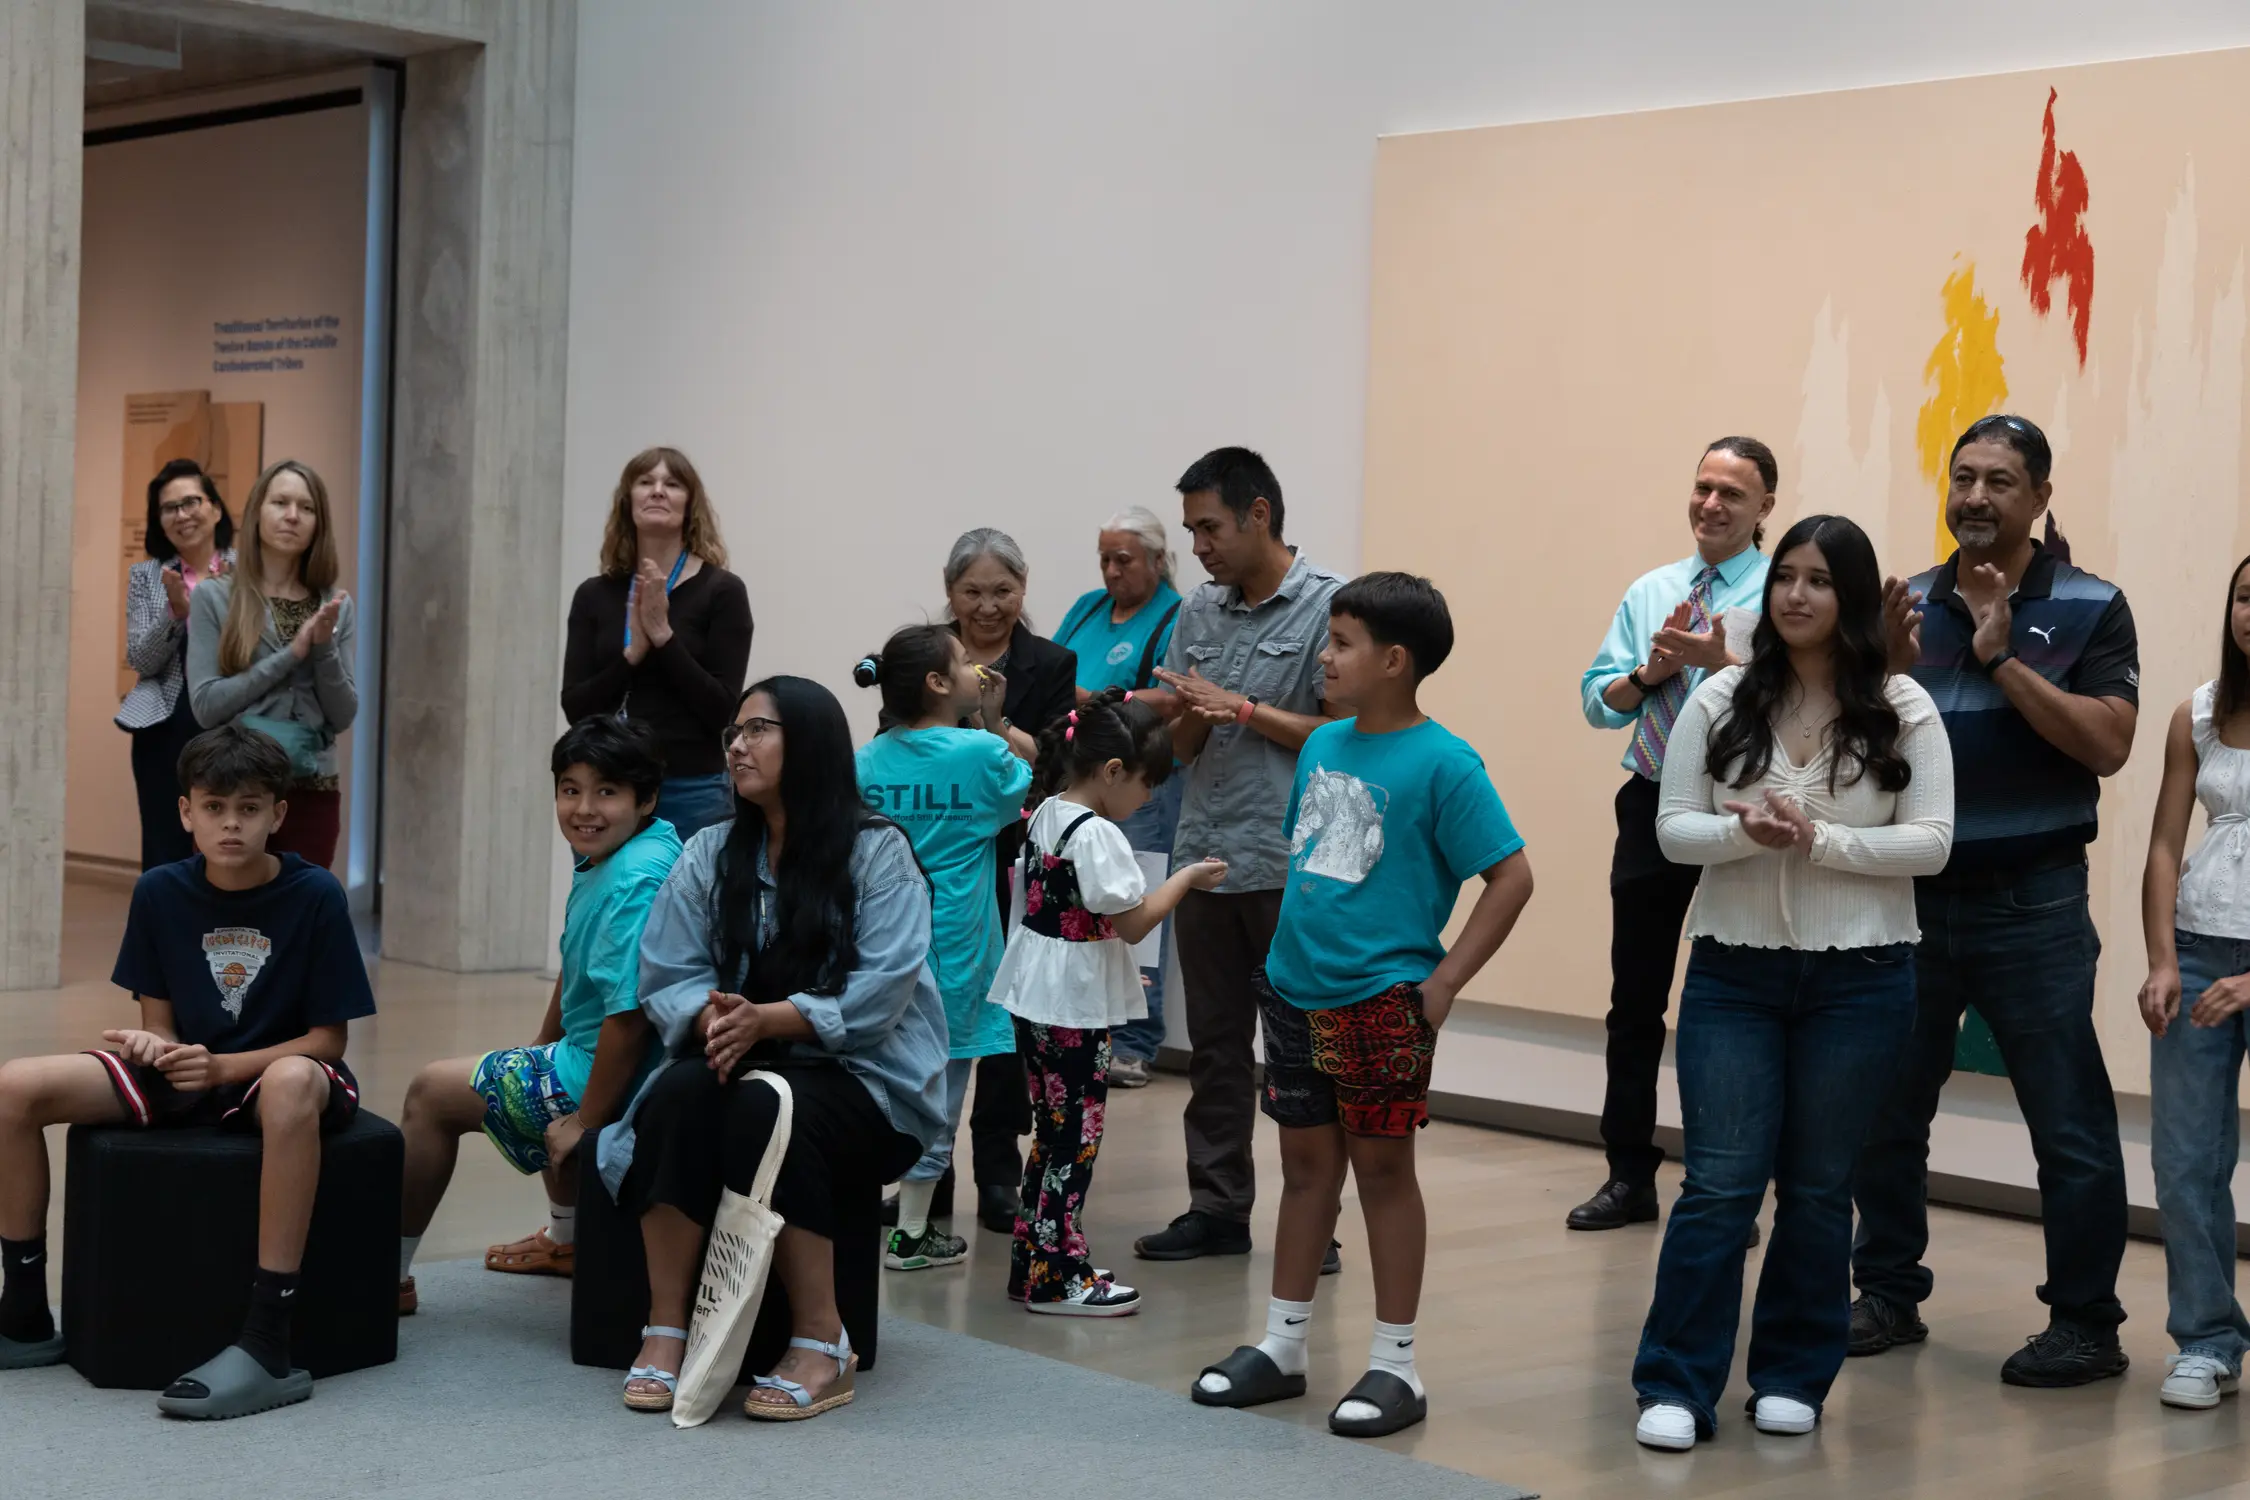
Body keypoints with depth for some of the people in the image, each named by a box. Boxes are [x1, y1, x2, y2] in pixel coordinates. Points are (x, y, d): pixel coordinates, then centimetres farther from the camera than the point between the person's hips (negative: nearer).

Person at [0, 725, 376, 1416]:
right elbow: (160, 1022, 6)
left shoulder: (314, 895, -12)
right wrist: (152, 1047, -19)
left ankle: (268, 1345, -42)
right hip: (184, 1075, 5)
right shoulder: (160, 892, -1)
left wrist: (221, 1067, -22)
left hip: (276, 1071, -5)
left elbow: (328, 1038, -9)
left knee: (293, 1084, -43)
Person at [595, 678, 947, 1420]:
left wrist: (766, 1019, -26)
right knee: (679, 1091, -30)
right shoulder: (709, 853, 10)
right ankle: (665, 1330, -26)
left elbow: (877, 997, -15)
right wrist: (713, 1020, -21)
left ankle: (821, 1342, -26)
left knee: (765, 1109, -35)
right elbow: (668, 979, 1)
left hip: (864, 1078, -4)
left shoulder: (877, 852, -5)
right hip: (742, 1057, 4)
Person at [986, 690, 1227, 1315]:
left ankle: (1035, 1261, 23)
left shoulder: (1043, 815, 9)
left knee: (1052, 1132, 17)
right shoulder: (1096, 835, -19)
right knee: (1076, 1135, -1)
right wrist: (1187, 878, -6)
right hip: (1076, 1006, -9)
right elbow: (1133, 922, -20)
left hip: (1035, 996, 9)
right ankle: (1057, 1275, 4)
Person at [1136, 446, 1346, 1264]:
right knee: (1214, 1044, 11)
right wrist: (1189, 720, -6)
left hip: (1291, 864, -6)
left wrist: (1241, 709, -12)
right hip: (1206, 854, 6)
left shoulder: (1330, 606, -5)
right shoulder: (1199, 612, 13)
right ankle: (1217, 1206, 19)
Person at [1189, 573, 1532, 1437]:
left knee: (1382, 1169, 3)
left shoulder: (1441, 764, -14)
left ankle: (1396, 1366, 14)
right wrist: (1292, 945, 12)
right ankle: (1282, 1348, 25)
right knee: (1306, 1164, 15)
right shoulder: (1323, 745, 7)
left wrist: (1442, 983, -15)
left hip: (1381, 1003, -6)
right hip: (1294, 992, 6)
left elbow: (1511, 876, -14)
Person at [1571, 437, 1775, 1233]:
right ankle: (1629, 1176, 20)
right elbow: (1597, 702, 6)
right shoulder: (1650, 592, 9)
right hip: (1652, 804, 5)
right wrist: (1652, 669, -11)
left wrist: (1720, 661, -28)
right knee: (1635, 999, 10)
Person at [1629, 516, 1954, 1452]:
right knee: (1718, 1184, -2)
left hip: (1858, 979, 0)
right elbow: (1673, 829, 1)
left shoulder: (1902, 710, -2)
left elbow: (1930, 843, -7)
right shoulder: (1721, 700, 2)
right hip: (1733, 971, 0)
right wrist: (1746, 832, -19)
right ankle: (1676, 1388, 3)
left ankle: (1793, 1378, 23)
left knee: (1818, 1189, 10)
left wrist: (1818, 839, -19)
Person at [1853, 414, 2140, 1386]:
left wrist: (2001, 659, -18)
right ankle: (1889, 1294, 23)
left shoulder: (2089, 609, -2)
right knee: (1884, 1112, 10)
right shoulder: (1911, 604, 9)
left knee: (2068, 1125, -1)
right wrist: (1889, 668, -12)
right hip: (1908, 896, 4)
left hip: (2030, 905, -4)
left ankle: (2085, 1323, 9)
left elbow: (2107, 743, -14)